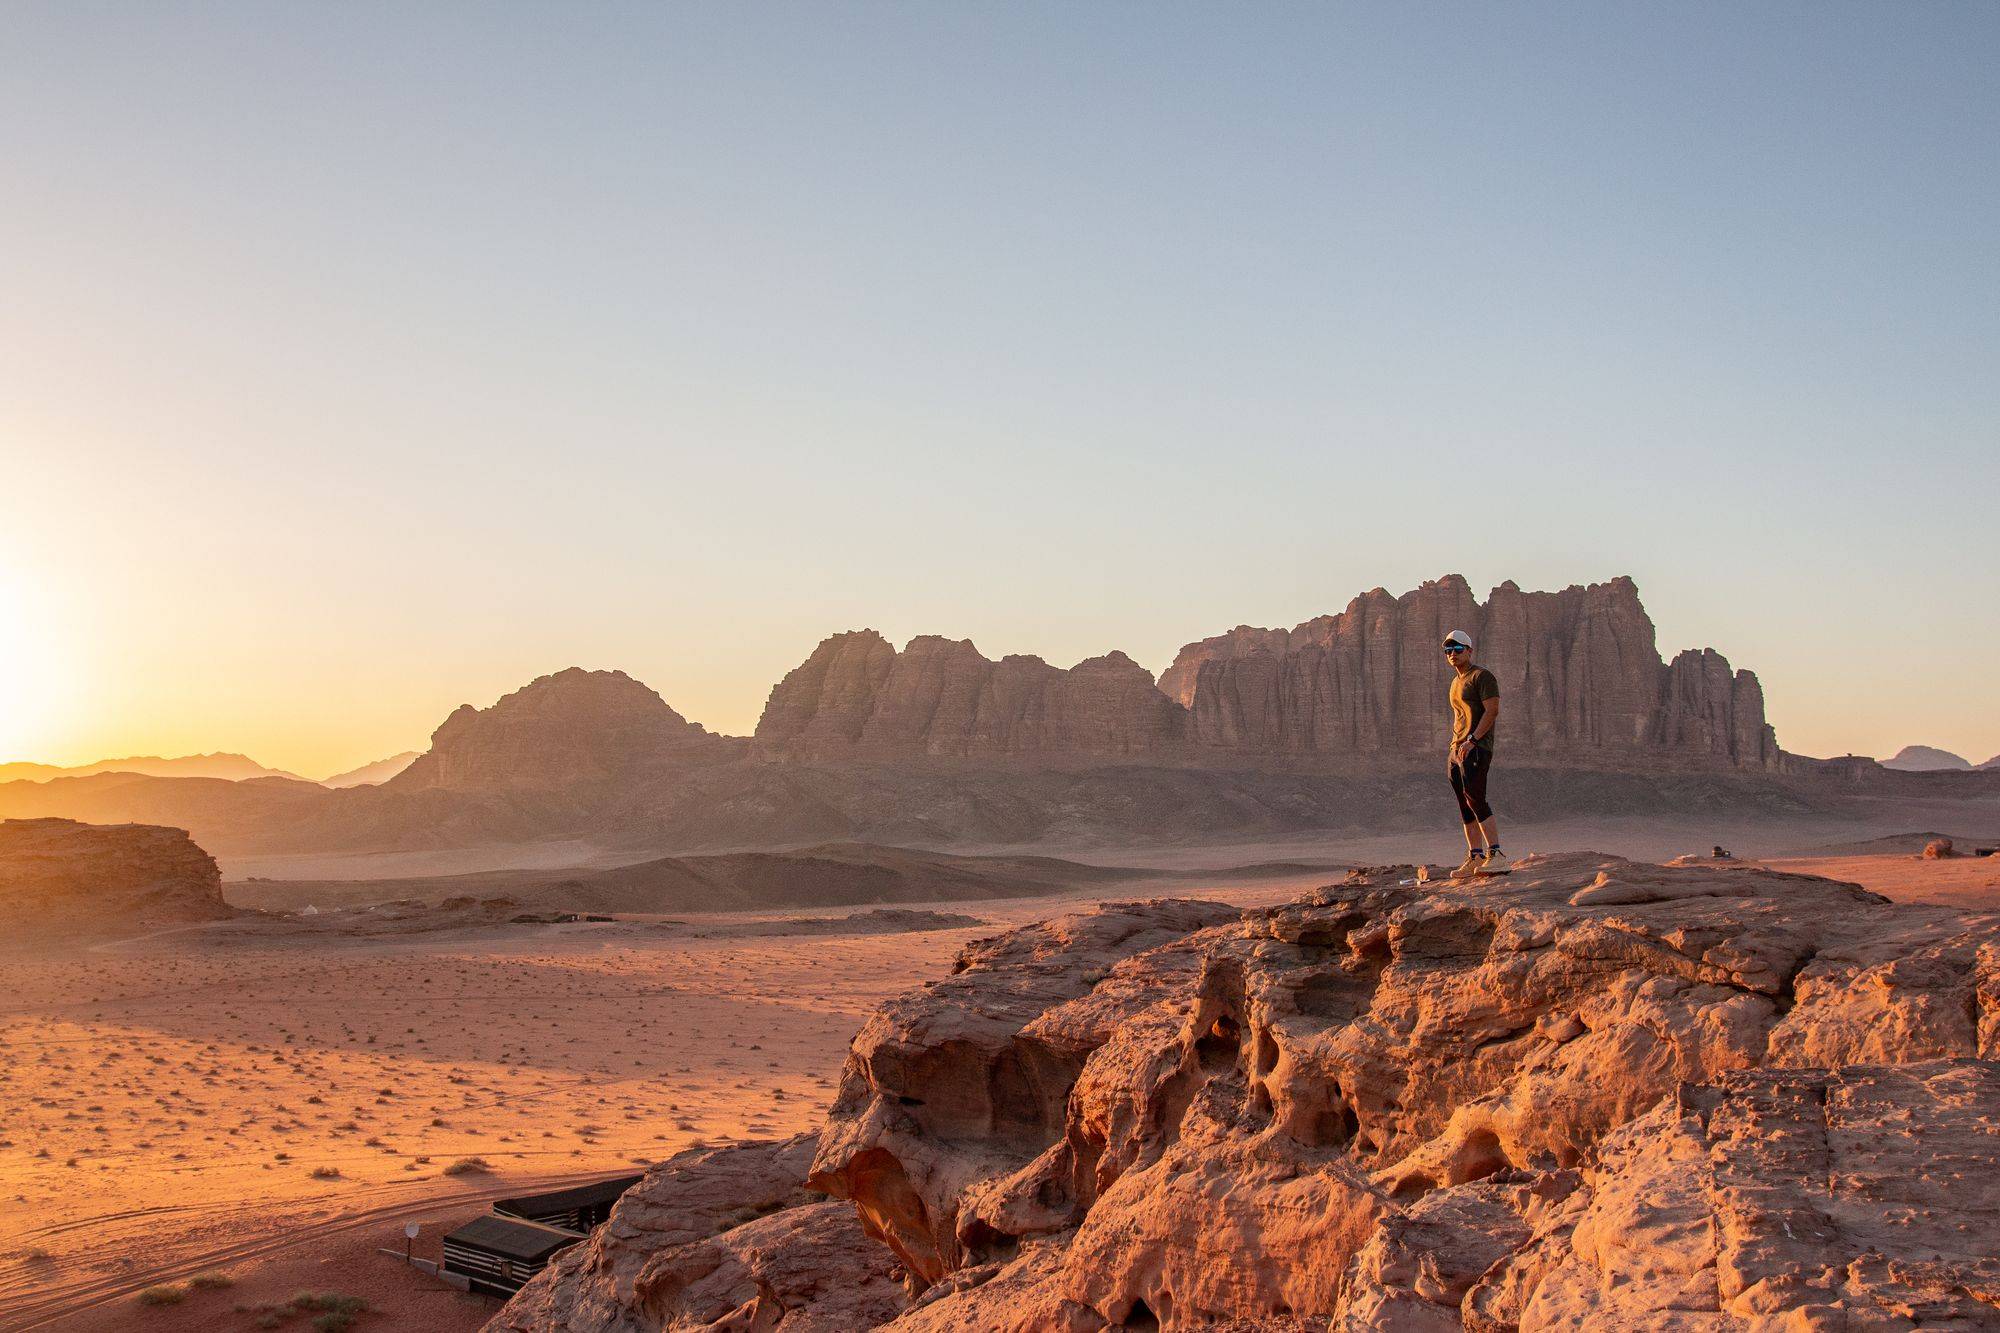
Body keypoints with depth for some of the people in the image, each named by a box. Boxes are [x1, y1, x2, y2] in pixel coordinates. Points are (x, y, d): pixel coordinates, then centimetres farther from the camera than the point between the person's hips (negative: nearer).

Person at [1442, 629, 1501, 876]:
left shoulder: (1482, 676, -5)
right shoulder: (1456, 682, 22)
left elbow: (1492, 710, -15)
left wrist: (1472, 740, -21)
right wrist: (1456, 746, 16)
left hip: (1476, 748, -9)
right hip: (1457, 750, 9)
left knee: (1475, 801, -17)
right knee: (1465, 807, 5)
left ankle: (1494, 854, -15)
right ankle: (1474, 858, 7)